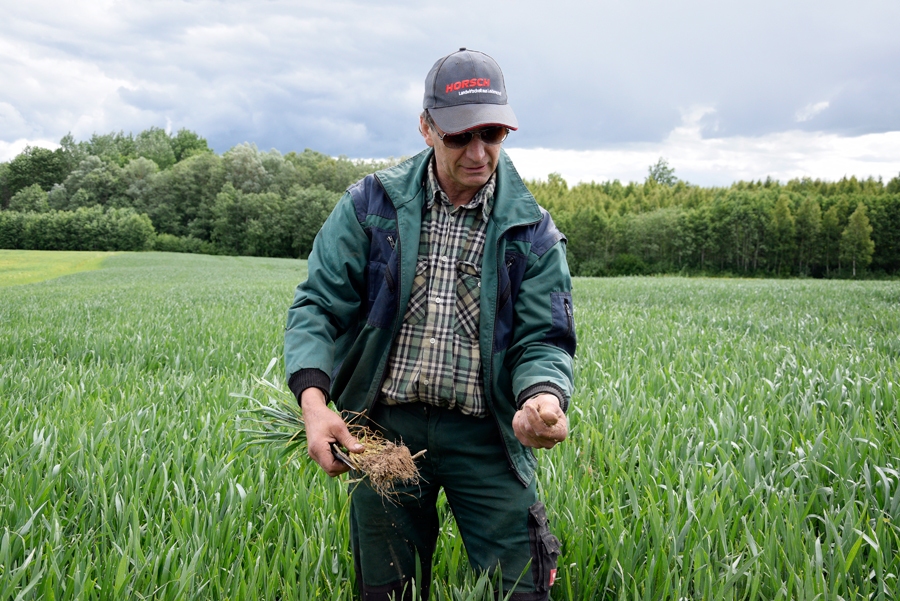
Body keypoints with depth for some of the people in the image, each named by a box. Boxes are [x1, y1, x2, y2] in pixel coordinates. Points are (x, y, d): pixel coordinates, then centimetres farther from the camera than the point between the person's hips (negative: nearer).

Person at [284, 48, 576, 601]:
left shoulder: (531, 233, -1)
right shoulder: (371, 205, 0)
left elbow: (544, 341, -4)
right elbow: (319, 305, -2)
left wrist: (543, 397, -27)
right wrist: (314, 399, -19)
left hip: (485, 436, 0)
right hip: (384, 426, 1)